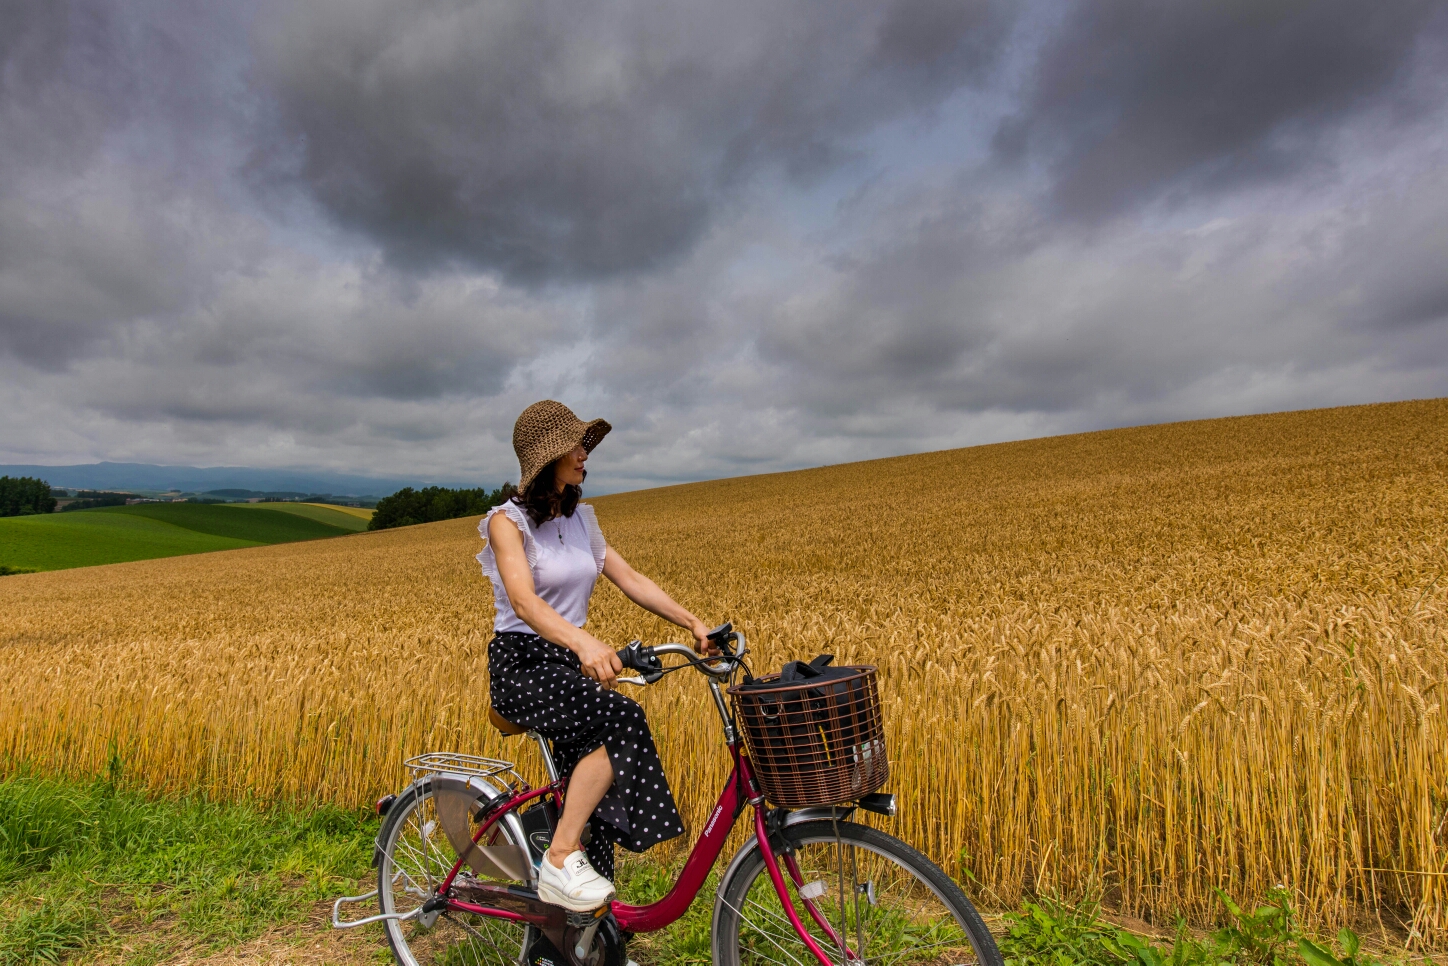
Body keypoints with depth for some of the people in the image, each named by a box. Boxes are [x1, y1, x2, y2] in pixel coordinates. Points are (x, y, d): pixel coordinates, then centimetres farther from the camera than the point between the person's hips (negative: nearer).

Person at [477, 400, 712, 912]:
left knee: (599, 801, -2)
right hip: (520, 666, -6)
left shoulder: (580, 520, 10)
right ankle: (559, 862, -15)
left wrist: (693, 624, -5)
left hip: (572, 663, 6)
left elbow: (631, 580, 6)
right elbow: (524, 601, -27)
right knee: (622, 719, -30)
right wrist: (584, 643, -46)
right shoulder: (508, 521, -11)